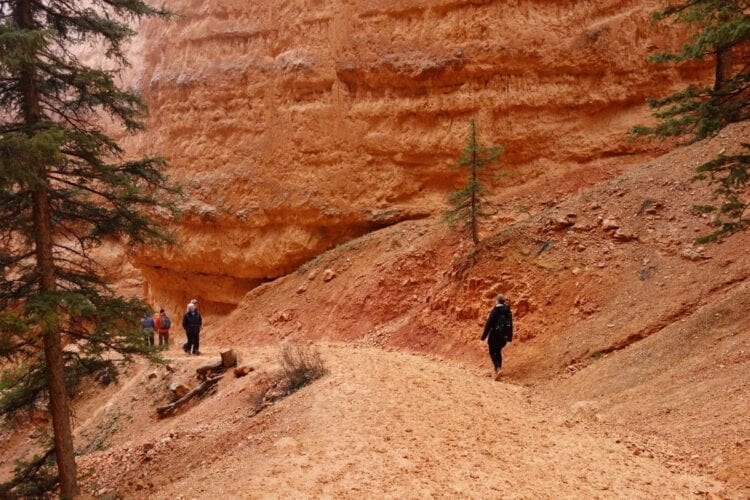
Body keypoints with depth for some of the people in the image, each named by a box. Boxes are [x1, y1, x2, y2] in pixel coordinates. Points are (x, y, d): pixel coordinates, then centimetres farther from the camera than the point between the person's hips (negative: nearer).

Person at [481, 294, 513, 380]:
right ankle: (497, 370, 21)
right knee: (498, 352, 19)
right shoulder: (508, 311, 4)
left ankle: (497, 369, -17)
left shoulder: (495, 311, -15)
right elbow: (510, 325, 12)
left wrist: (484, 336, -9)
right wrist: (509, 337, 21)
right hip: (504, 336, 6)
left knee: (492, 353, 3)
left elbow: (488, 324, -15)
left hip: (495, 335, -6)